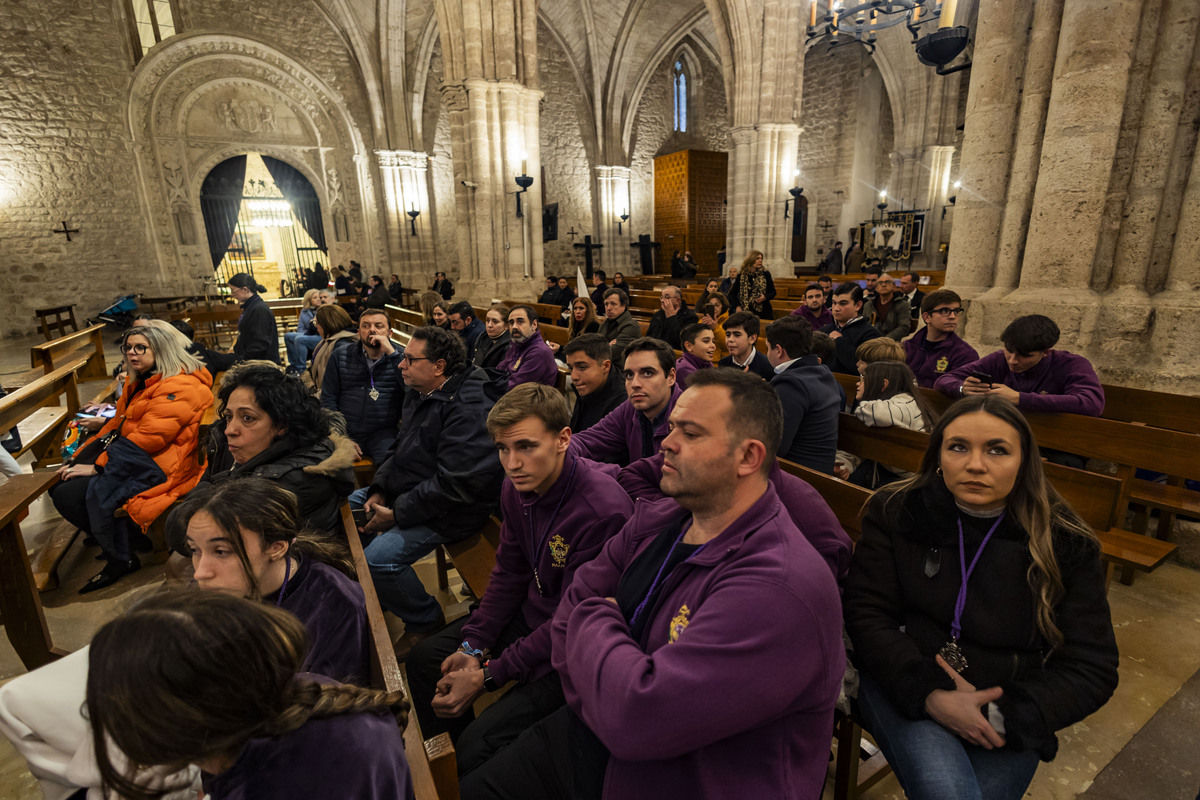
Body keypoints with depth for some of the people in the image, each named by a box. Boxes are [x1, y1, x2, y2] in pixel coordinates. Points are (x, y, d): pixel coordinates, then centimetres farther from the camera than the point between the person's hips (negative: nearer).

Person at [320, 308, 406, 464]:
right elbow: (328, 399, 9)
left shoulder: (401, 356, 4)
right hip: (345, 432, 2)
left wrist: (391, 352, -18)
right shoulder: (340, 356, 9)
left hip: (383, 433, -2)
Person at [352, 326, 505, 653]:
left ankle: (426, 622, 5)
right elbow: (402, 447, 16)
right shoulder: (420, 393, 6)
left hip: (449, 511, -10)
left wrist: (396, 514, -21)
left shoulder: (469, 409, -27)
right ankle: (375, 598, 32)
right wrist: (379, 490, 2)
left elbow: (454, 484, -29)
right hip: (408, 490, 11)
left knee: (380, 558, -24)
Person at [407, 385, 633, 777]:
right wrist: (473, 646, -4)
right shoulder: (517, 486, -7)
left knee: (478, 745, -16)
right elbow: (508, 573, 4)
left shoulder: (603, 511, -33)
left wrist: (486, 676, -20)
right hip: (531, 609, 8)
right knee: (424, 660, 12)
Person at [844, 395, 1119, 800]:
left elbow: (1092, 669, -1)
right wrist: (931, 695, -20)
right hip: (904, 686, -2)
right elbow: (865, 614, -7)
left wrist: (1000, 714, -14)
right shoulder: (895, 512, -5)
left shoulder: (1067, 545, -2)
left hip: (1007, 711, 2)